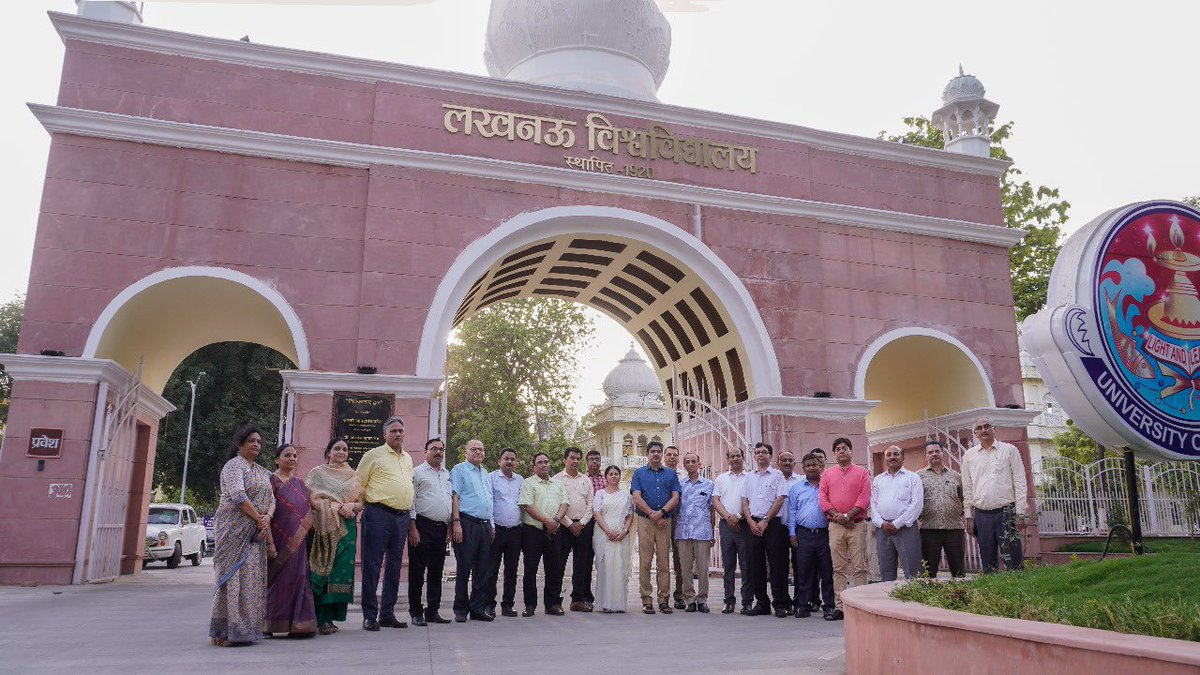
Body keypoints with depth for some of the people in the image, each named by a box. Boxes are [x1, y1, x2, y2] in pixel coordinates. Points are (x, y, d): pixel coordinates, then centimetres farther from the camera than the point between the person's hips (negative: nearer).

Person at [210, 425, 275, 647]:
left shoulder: (262, 472, 20)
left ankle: (246, 628, 10)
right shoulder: (233, 466, -4)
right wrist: (259, 519, -16)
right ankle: (223, 631, -4)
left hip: (255, 534, 7)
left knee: (252, 578, 5)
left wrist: (268, 517, -10)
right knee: (233, 576, -8)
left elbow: (271, 499, 11)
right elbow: (238, 495, -17)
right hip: (235, 530, -7)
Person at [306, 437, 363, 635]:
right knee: (323, 570, -8)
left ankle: (332, 616, 7)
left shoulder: (353, 476, 18)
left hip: (347, 528, 4)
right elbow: (313, 499, -5)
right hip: (324, 527, -3)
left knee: (342, 571, -2)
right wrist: (338, 507, -15)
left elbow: (360, 502, 15)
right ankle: (322, 619, -3)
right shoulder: (317, 473, 7)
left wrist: (351, 506, -8)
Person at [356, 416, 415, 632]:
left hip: (402, 517, 6)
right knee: (372, 566, -4)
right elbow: (358, 484, 1)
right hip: (379, 515, -6)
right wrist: (365, 504, 0)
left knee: (394, 567, 10)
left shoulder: (408, 458, 19)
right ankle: (369, 616, 1)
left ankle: (387, 614, 17)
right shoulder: (374, 455, 0)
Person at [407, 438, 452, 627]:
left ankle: (433, 611, 17)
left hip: (441, 528, 6)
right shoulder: (418, 473, 0)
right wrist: (412, 528, -13)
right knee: (417, 571, -1)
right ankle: (415, 613, 5)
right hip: (422, 526, -6)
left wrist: (450, 527, 13)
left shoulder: (447, 475, 17)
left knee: (436, 572, 10)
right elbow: (410, 501, -6)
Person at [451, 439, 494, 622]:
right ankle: (460, 609, 7)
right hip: (467, 523, -7)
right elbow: (455, 496, -8)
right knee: (464, 568, -2)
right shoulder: (460, 469, 1)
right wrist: (456, 522, -17)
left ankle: (479, 607, 15)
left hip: (485, 525, 7)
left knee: (482, 569, 8)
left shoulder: (485, 473, 21)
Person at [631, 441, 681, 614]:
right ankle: (647, 600, 2)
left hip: (665, 521, 1)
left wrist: (661, 512, -11)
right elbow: (637, 498, 0)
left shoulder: (671, 474, 15)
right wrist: (652, 514, -10)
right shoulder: (639, 473, 11)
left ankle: (663, 600, 6)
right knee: (645, 562, -3)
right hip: (645, 521, -1)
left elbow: (675, 498, 4)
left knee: (664, 562, 1)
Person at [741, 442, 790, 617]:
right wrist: (751, 522, -2)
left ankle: (781, 604, 2)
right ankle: (762, 603, 14)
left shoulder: (777, 475, 2)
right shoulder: (750, 477, 16)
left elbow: (780, 499, -7)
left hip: (772, 523, -4)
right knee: (756, 565, 6)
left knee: (776, 564, -4)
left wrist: (765, 521, -12)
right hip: (753, 523, 5)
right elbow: (745, 501, 12)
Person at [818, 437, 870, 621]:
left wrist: (847, 516, -13)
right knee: (838, 569, 3)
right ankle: (840, 607, 6)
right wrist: (838, 516, -8)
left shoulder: (862, 473, 6)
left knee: (859, 567, -4)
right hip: (835, 526, 3)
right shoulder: (827, 474, 14)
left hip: (857, 525, -3)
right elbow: (823, 498, 5)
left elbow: (865, 499, -4)